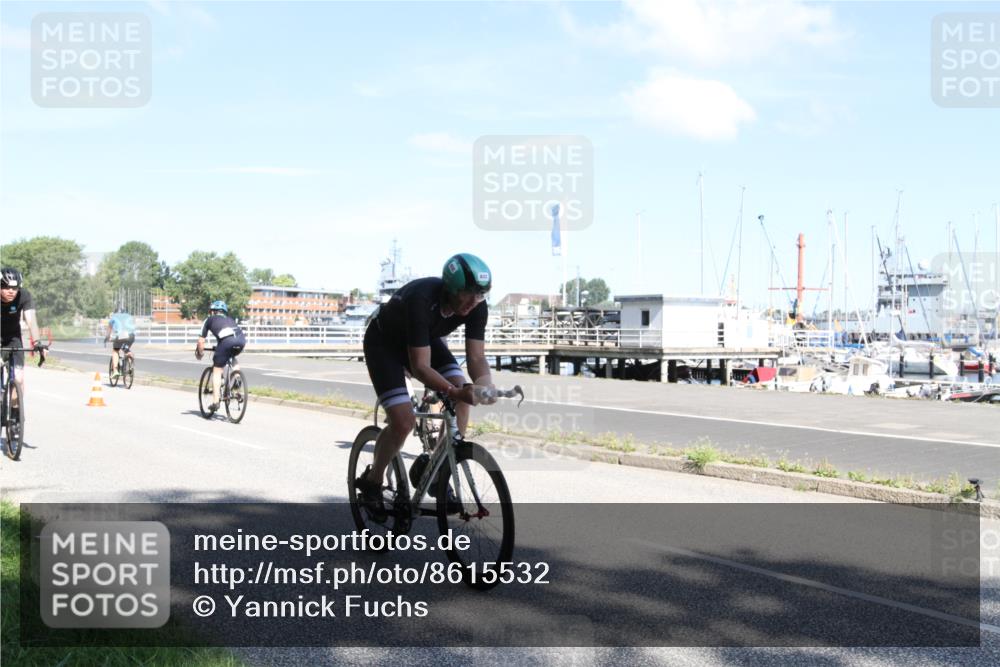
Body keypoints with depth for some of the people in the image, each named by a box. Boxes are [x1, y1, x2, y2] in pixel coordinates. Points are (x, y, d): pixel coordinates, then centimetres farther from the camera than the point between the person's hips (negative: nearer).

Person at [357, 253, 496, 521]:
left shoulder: (476, 306, -25)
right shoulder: (422, 300, -41)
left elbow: (476, 357, -21)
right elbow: (420, 367, -40)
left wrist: (485, 385, -41)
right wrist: (455, 391, -53)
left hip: (426, 339, 6)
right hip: (384, 341, -6)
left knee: (462, 398, -16)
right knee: (403, 421, -18)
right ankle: (372, 481, 8)